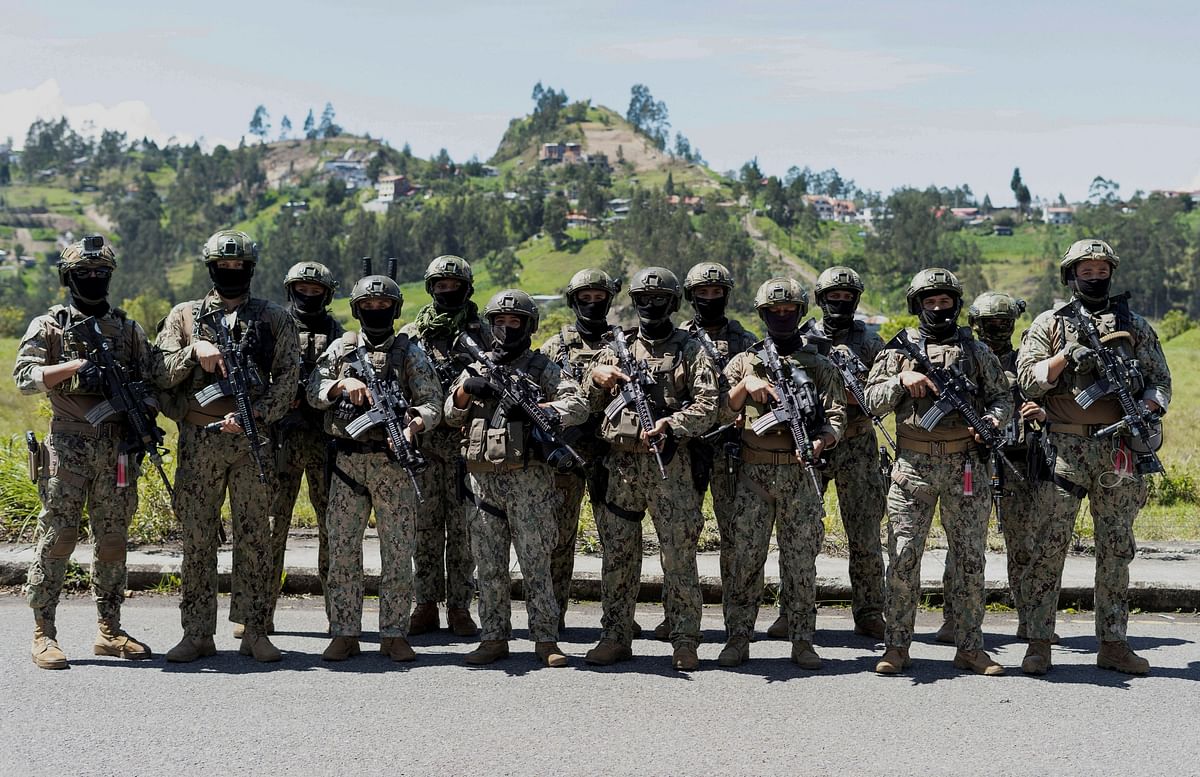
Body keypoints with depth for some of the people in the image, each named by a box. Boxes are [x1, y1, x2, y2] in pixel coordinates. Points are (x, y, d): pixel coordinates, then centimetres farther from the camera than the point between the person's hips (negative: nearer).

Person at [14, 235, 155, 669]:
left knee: (112, 540, 7)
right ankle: (43, 633, 3)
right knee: (57, 538, -4)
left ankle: (109, 631, 16)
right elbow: (25, 377, -7)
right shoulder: (48, 327, 5)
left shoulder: (129, 330, 14)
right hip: (67, 448, -3)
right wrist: (76, 365, -19)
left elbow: (151, 384, 13)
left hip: (118, 449, 3)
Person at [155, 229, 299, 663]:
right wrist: (194, 351, -13)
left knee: (254, 538, 2)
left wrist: (255, 416, -13)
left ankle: (255, 631, 9)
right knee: (197, 538, 3)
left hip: (253, 439, -1)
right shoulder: (184, 316, 11)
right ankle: (197, 634, 10)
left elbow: (287, 379, 0)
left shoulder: (274, 319, 9)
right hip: (198, 441, 1)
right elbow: (161, 375, 3)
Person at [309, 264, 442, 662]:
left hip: (393, 463, -1)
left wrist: (413, 424, -21)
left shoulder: (410, 353, 5)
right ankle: (344, 634, 11)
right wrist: (342, 384, -13)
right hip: (347, 461, 2)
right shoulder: (340, 349, 11)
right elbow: (313, 394, 6)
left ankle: (394, 634, 9)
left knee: (398, 551, 1)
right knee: (342, 550, 3)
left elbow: (432, 404, -1)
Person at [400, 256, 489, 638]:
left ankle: (460, 607, 8)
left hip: (466, 440, -1)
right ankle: (426, 606, 11)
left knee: (463, 527, 1)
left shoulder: (481, 333, 8)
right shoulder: (411, 334, 10)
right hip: (422, 439, 1)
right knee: (425, 526, 4)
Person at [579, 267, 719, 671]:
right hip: (621, 462, 4)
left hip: (669, 462, -3)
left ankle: (685, 642, 5)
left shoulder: (690, 350, 4)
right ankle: (616, 637, 16)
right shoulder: (616, 347, 14)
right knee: (617, 553, 7)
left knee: (679, 554, -2)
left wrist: (668, 424, -21)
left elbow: (707, 406, -6)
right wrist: (597, 378, -6)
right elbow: (588, 403, 15)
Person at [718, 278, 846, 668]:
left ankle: (802, 642, 10)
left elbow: (837, 416, 1)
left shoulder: (820, 366, 10)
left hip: (800, 474, 0)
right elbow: (721, 414, 2)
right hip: (753, 474, 0)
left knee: (802, 562, 3)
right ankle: (738, 640, 8)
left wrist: (821, 442, -19)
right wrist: (745, 385, -15)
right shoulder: (744, 362, 10)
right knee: (744, 559, 0)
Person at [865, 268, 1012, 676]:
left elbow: (1003, 397, 12)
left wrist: (992, 418, -10)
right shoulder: (899, 349, 8)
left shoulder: (977, 351, 11)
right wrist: (902, 379, -13)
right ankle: (897, 647, 7)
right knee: (903, 558, -2)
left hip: (966, 468, 1)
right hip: (913, 467, -1)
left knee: (970, 559, 4)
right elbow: (872, 400, 4)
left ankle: (970, 646, 14)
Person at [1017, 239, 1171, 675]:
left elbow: (1160, 381, 10)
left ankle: (1113, 644, 15)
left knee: (1116, 549, 7)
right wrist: (1066, 356, -15)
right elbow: (1027, 380, -1)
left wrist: (1143, 411, -9)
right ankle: (1039, 643, 2)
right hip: (1064, 448, -2)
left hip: (1120, 449, 2)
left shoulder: (1134, 325, 12)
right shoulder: (1049, 324, 7)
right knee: (1049, 546, -4)